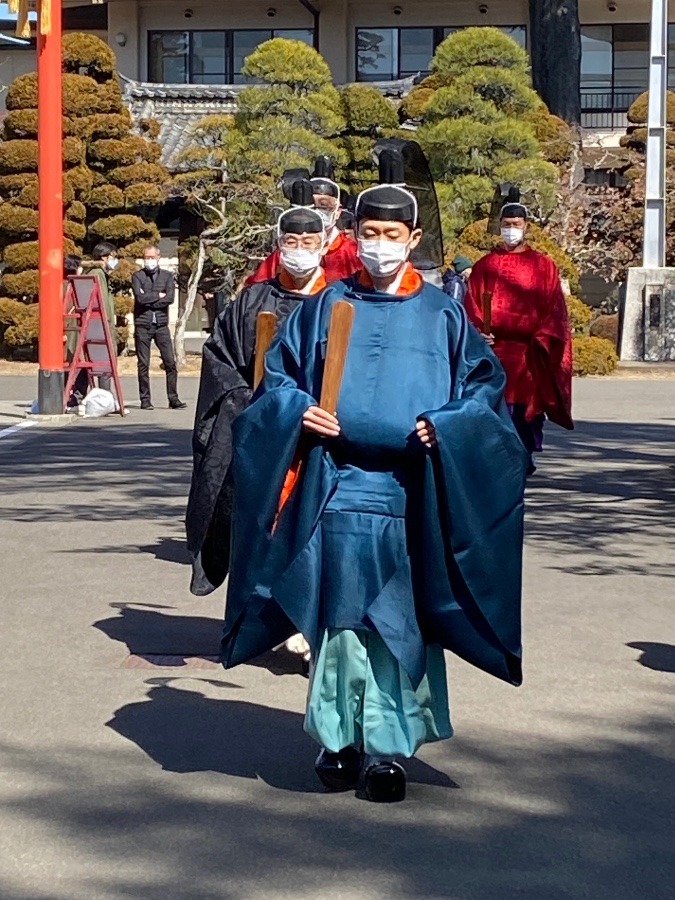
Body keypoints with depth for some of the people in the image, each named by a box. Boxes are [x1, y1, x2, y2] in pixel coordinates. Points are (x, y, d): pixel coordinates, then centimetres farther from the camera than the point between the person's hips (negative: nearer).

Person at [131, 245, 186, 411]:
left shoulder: (167, 276, 11)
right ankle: (145, 399, 7)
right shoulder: (137, 276, 5)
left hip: (161, 324, 1)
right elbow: (140, 297, -11)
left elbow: (170, 298, -5)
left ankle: (173, 398, 2)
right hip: (142, 324, -1)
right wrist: (158, 295, -3)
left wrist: (149, 300, -7)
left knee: (170, 362, -3)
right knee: (143, 364, 1)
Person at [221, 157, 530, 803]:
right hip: (335, 490, 1)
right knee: (339, 617, 1)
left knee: (398, 623, 0)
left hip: (408, 495, 0)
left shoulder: (443, 314, 8)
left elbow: (485, 384, 6)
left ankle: (387, 747, 9)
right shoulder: (325, 306, 10)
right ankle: (338, 738, 14)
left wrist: (443, 427, -10)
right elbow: (277, 376, 12)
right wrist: (300, 411, -9)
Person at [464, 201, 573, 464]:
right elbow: (472, 306, 6)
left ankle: (525, 456, 13)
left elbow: (554, 307, 6)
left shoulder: (543, 265, 11)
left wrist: (542, 337, -8)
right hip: (495, 348, 0)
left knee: (528, 402, 0)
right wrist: (478, 332, -12)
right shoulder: (485, 265, 12)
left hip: (530, 351, 0)